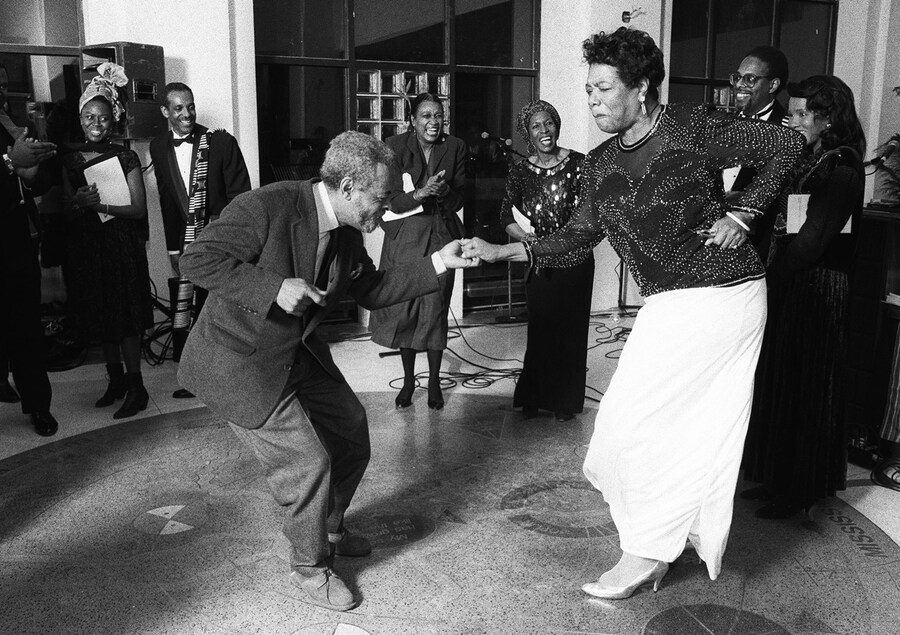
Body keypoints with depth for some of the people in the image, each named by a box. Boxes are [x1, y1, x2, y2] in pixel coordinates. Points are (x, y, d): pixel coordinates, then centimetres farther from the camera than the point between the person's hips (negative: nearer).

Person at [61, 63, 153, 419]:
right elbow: (67, 212, 7)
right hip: (87, 248, 5)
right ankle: (116, 380, 25)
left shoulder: (125, 158, -5)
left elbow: (138, 208, -11)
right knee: (99, 319, 11)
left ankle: (136, 388, 7)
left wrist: (98, 205, -22)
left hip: (122, 246, -5)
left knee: (125, 319, -3)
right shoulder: (70, 160, 7)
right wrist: (78, 203, -16)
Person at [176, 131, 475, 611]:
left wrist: (437, 264, 2)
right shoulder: (268, 206, -26)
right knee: (308, 462, -10)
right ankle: (309, 567, 18)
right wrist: (274, 288, -33)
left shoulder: (346, 234, -2)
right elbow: (196, 260, -27)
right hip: (239, 363, -9)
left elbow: (372, 291, 10)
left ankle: (329, 530, 41)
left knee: (351, 430, 16)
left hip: (298, 354, 9)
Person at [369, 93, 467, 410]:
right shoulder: (396, 146, -4)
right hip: (405, 236, 0)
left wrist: (444, 190, -21)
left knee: (436, 309, 1)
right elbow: (392, 200, -9)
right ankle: (408, 379, 21)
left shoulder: (455, 147, 2)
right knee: (404, 308, 3)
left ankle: (434, 380, 18)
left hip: (441, 234, 1)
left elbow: (458, 201, 1)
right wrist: (419, 193, -27)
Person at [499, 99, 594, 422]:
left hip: (575, 260, -1)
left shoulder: (578, 163, -5)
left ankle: (566, 401, 21)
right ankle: (535, 397, 23)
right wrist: (528, 239, -14)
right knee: (540, 330, 7)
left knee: (571, 329, 5)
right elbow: (507, 218, 2)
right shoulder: (520, 170, 1)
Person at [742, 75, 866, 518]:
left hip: (816, 290, -8)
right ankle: (777, 479, 27)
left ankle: (801, 490, 17)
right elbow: (783, 228, 8)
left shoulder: (840, 169, -12)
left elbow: (812, 241, -19)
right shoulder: (805, 162, 12)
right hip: (787, 286, 8)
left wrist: (771, 277, -11)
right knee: (777, 382, 13)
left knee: (803, 388, 2)